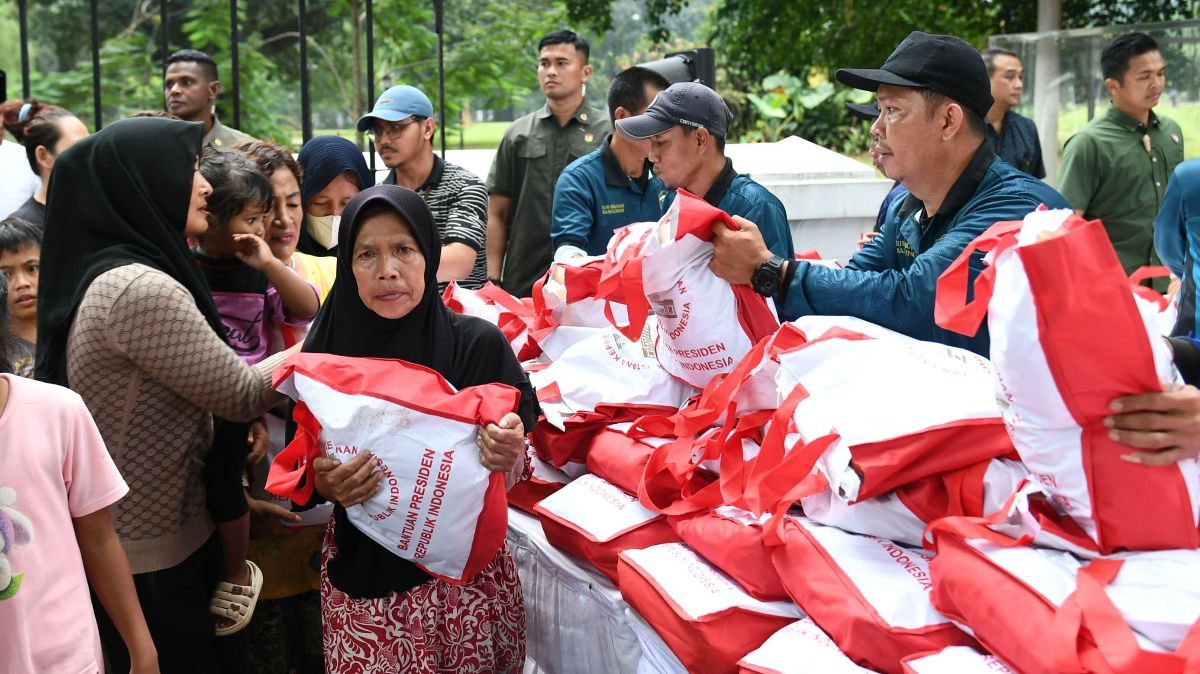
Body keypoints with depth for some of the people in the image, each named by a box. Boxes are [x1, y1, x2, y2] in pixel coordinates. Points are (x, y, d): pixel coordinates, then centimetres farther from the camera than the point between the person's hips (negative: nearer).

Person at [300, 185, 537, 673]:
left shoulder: (479, 344, -12)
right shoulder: (325, 352, -8)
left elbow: (513, 472, -4)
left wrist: (510, 457, -26)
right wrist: (323, 485, -19)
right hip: (362, 571, 1)